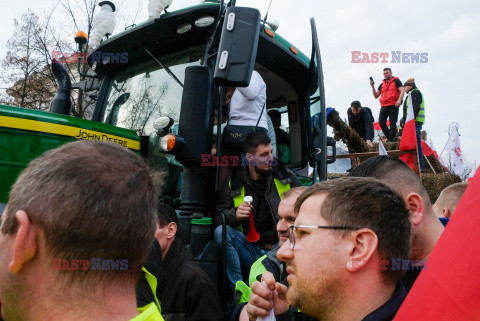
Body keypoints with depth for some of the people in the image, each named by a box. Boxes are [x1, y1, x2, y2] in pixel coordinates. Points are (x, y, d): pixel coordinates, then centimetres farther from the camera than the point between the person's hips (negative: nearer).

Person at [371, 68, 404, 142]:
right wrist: (373, 87, 6)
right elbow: (376, 96, 18)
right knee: (382, 123, -3)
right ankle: (389, 137, 9)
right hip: (384, 107, 5)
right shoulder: (382, 85, 21)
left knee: (392, 123, -7)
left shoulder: (396, 81, 8)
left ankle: (392, 139, -4)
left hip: (393, 106, -5)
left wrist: (399, 100, -19)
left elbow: (402, 91, -2)